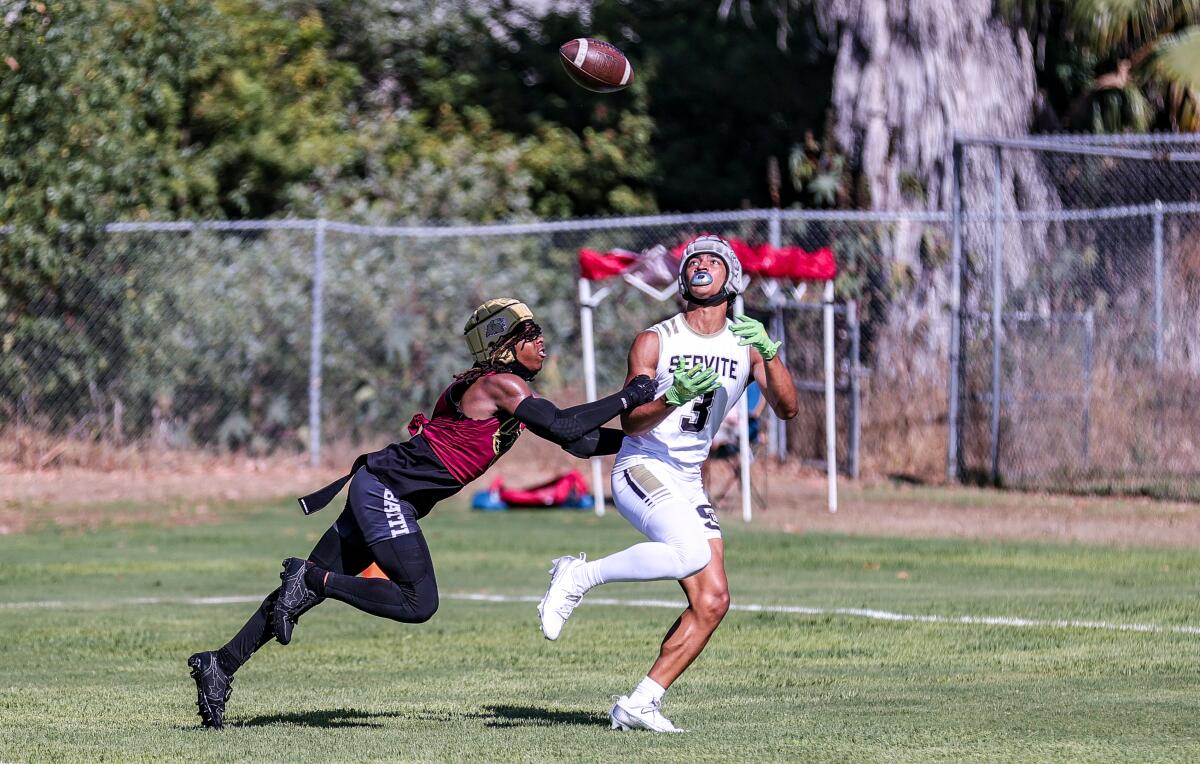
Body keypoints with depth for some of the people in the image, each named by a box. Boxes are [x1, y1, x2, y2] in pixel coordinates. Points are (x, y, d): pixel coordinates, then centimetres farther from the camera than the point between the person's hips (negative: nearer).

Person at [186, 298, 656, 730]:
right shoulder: (501, 384, -11)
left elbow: (580, 442, 19)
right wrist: (627, 398, -12)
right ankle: (309, 578, -11)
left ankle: (220, 666, 7)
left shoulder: (512, 393, 17)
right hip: (385, 489, -10)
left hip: (379, 492, 10)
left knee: (311, 587, 8)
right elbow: (564, 429, -20)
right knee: (418, 602, -16)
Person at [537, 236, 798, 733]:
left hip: (689, 483, 6)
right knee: (690, 552, -33)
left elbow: (787, 408, -6)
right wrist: (674, 398, -29)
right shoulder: (654, 342, -4)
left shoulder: (746, 344, 7)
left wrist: (769, 355, -22)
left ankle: (639, 704, -3)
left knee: (712, 602, -7)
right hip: (641, 469, -6)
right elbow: (630, 421, -11)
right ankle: (579, 576, -16)